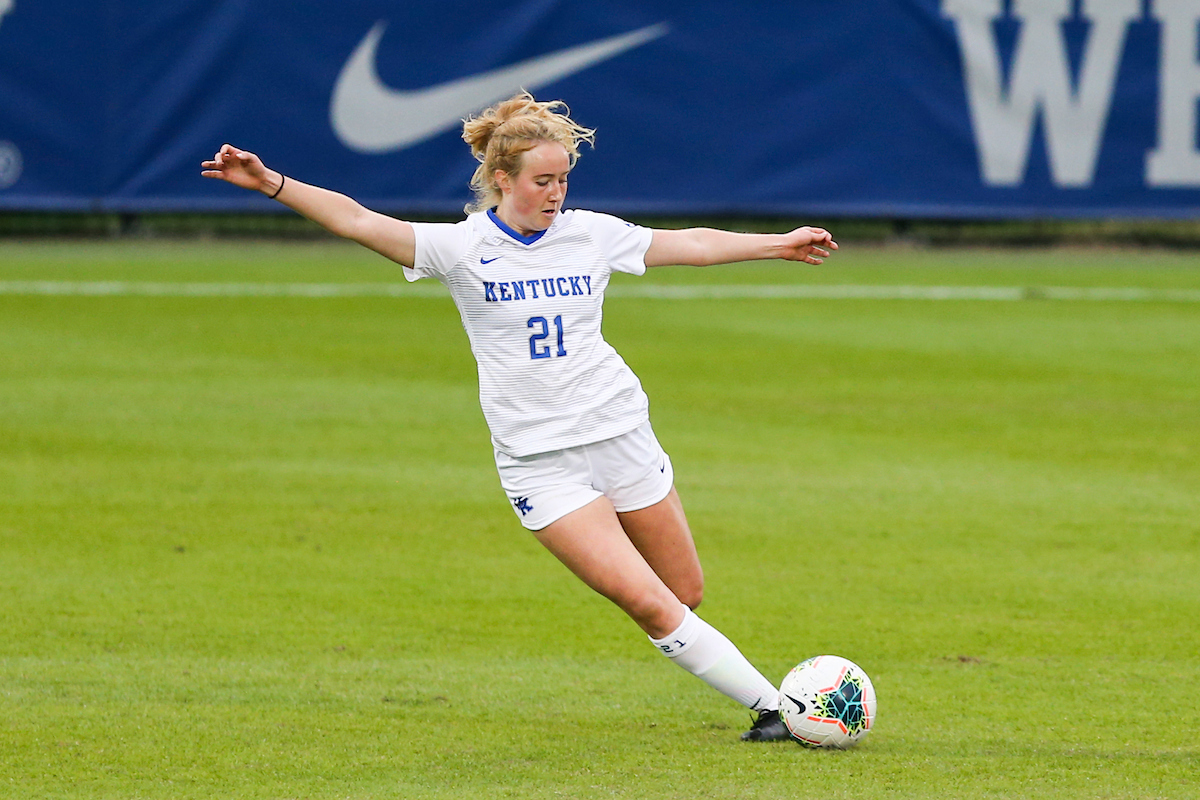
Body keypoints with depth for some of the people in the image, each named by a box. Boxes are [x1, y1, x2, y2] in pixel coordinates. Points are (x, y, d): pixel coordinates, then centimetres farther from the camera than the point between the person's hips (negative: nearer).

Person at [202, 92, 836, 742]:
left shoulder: (593, 234, 3)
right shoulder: (461, 247, -6)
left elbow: (689, 244, 14)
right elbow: (358, 222, -13)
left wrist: (779, 244, 19)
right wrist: (273, 185, -23)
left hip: (619, 434, 3)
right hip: (537, 461, -3)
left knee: (686, 595, 6)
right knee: (646, 603, -11)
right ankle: (769, 705, -5)